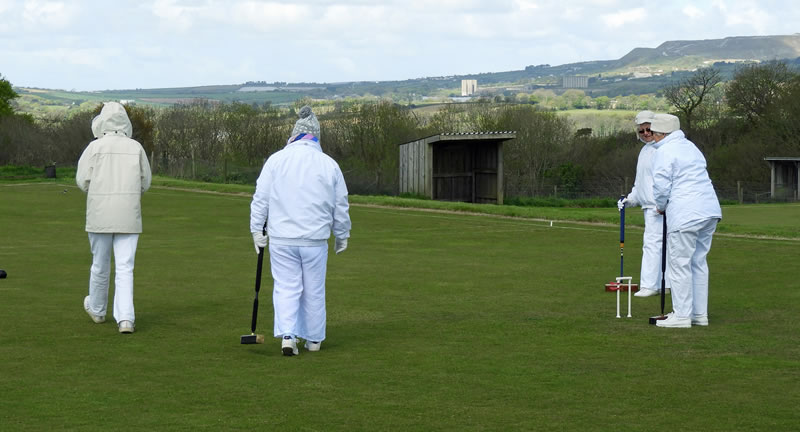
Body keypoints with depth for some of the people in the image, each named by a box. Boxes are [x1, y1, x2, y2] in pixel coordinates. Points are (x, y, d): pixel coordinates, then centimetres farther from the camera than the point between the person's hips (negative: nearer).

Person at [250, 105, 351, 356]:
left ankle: (287, 336, -10)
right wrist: (342, 236, 21)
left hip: (281, 239, -1)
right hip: (315, 240, 1)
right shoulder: (329, 165, 3)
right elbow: (341, 206, 9)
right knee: (314, 291, 11)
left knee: (286, 288, 4)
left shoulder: (276, 160, -1)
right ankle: (314, 339, 19)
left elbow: (260, 199, -1)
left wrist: (257, 231, 7)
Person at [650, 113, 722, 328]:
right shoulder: (691, 147, 21)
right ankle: (700, 314, 15)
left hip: (685, 214, -9)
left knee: (679, 264, -3)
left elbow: (661, 187, -11)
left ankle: (682, 315, -2)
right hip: (709, 210, 9)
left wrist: (661, 206, 9)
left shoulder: (664, 152, -7)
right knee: (698, 262, 13)